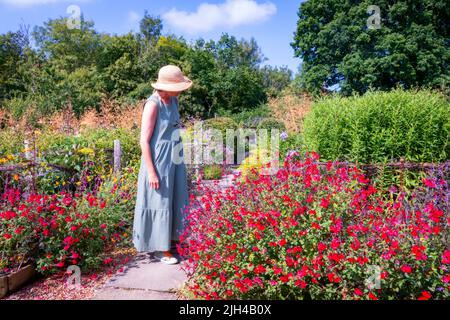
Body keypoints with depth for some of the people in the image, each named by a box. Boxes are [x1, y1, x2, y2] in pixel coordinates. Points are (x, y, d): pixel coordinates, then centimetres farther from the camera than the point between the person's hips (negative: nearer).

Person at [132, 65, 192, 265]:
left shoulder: (173, 101, 5)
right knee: (159, 203, 4)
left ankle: (170, 240, 33)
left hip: (174, 160, 8)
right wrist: (151, 172, -19)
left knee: (175, 201, 15)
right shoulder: (153, 104, -17)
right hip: (159, 161, -8)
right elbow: (144, 140, -18)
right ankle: (159, 249, 19)